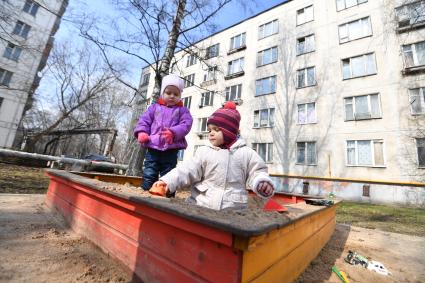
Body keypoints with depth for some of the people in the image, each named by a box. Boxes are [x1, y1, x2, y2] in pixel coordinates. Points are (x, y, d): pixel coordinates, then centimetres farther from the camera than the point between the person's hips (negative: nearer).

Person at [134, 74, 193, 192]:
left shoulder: (182, 110, 7)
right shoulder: (154, 107, 11)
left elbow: (186, 124, -7)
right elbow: (144, 120, 9)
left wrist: (173, 132, -24)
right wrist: (142, 132, -11)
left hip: (171, 150, -1)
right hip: (153, 148, 2)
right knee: (149, 175, 4)